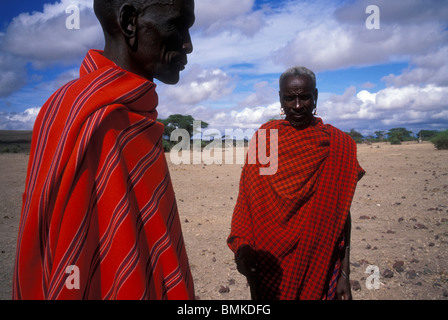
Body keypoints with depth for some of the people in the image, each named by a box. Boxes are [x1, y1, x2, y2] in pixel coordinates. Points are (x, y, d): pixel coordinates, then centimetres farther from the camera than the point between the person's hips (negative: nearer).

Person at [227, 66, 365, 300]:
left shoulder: (338, 145, -4)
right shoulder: (264, 138, -2)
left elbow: (341, 211, -3)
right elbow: (247, 199, 0)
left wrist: (344, 274, -4)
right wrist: (242, 246, -12)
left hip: (319, 262, -1)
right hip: (269, 261, 1)